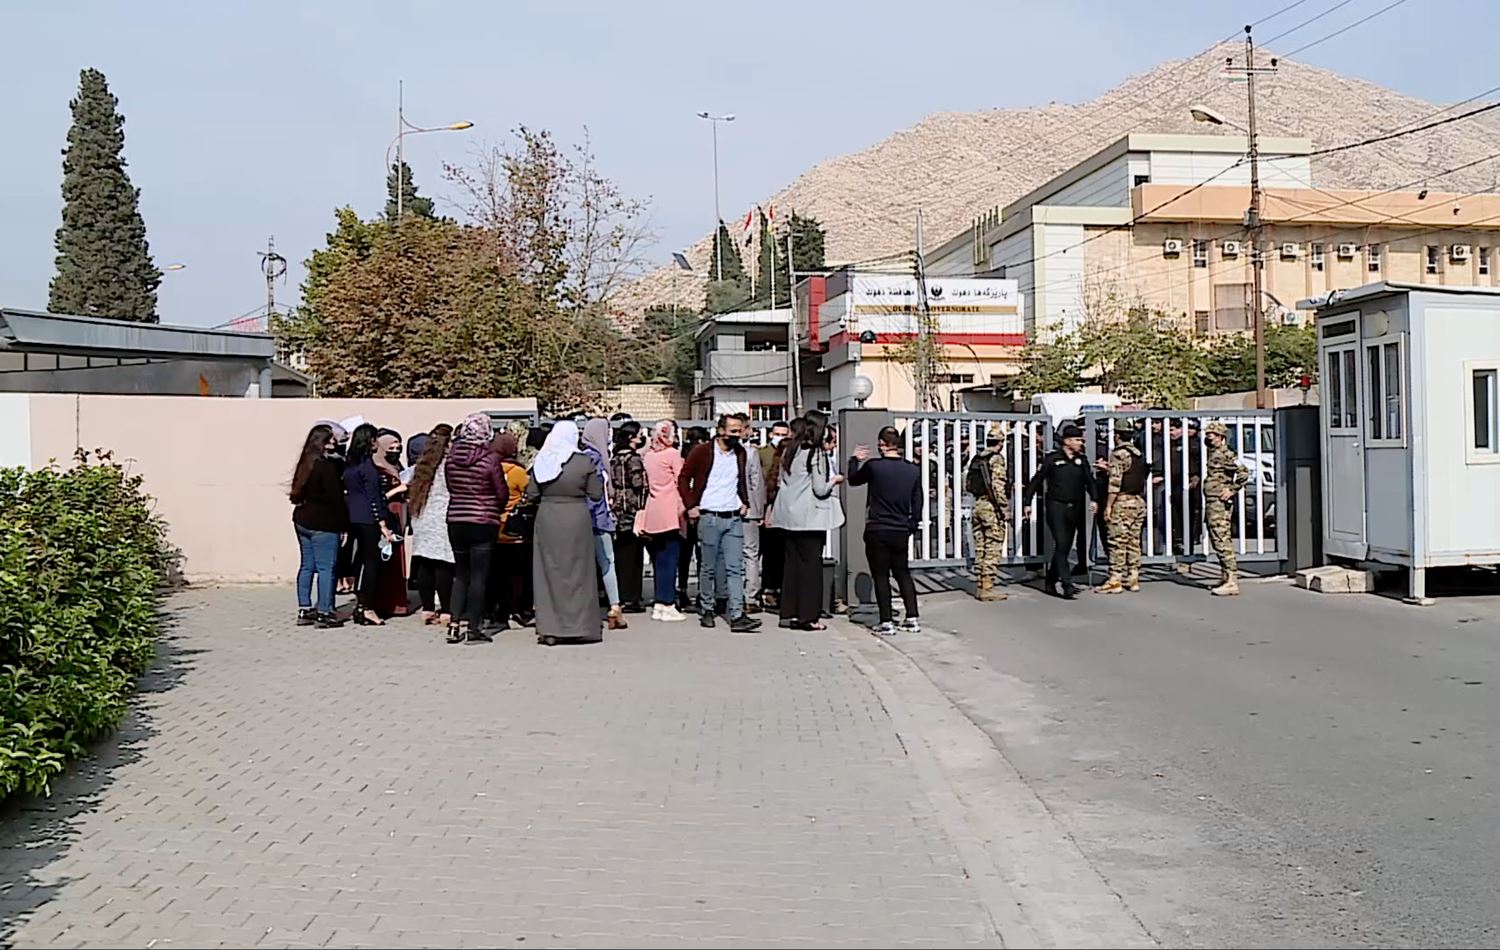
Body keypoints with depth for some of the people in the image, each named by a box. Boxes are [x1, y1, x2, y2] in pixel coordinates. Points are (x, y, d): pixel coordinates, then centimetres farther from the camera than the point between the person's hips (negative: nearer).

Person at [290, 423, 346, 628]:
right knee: (326, 567, -4)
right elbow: (335, 497, -15)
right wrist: (344, 521, -9)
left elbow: (297, 494, 14)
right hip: (323, 524, -8)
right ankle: (324, 613, -3)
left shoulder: (306, 464, 10)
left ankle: (304, 611, 17)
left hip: (302, 520, 8)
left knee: (307, 566, 13)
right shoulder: (326, 466, -15)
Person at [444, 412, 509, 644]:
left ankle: (455, 625, 13)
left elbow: (450, 488, 9)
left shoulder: (451, 457, 1)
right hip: (483, 523, -5)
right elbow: (503, 494, -7)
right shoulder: (490, 458, -12)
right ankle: (473, 628, 3)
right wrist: (495, 509, 12)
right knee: (478, 576, 1)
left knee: (460, 574, 15)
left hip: (455, 521, 5)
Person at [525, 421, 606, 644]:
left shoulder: (540, 462, 0)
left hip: (546, 519, 2)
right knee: (577, 571, 7)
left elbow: (531, 495, 1)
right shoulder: (584, 462, -7)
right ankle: (581, 624, 10)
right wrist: (599, 476, 11)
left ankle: (549, 627, 9)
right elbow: (596, 494, -6)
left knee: (548, 571, 8)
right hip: (576, 519, -2)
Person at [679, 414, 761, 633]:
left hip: (734, 518, 4)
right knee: (708, 568, 5)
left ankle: (737, 616, -7)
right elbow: (683, 478, 0)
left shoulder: (741, 453, 11)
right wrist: (691, 506, -7)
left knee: (735, 569, -4)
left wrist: (745, 503, 12)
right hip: (709, 518, -3)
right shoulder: (702, 452, -4)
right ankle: (706, 611, 19)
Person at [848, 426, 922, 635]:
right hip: (902, 531, 4)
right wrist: (912, 526, 17)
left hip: (877, 531, -4)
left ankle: (886, 622, 3)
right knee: (903, 573, 17)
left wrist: (856, 460, 23)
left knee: (881, 576, 4)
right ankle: (912, 619, 14)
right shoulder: (913, 470, -1)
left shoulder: (873, 466, -13)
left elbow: (853, 480, 7)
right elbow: (917, 503, 5)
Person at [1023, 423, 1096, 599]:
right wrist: (1027, 502, 1)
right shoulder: (1051, 458, -4)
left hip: (1074, 509, 6)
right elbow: (1036, 480, 1)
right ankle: (1067, 585, -16)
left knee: (1065, 547, 9)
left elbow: (1089, 481, 11)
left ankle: (1051, 581, 22)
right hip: (1056, 507, -6)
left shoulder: (1081, 460, 11)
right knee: (1061, 544, -13)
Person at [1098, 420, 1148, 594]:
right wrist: (1108, 468, 25)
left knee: (1118, 542, -5)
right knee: (1134, 541, 11)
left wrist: (1108, 506, -14)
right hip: (1139, 501, 8)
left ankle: (1115, 581, -4)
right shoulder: (1140, 454, 11)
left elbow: (1115, 482, -17)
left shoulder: (1119, 454, -12)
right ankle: (1133, 578, 14)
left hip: (1122, 502, -8)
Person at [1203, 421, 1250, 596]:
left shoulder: (1225, 454, -13)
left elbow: (1244, 472, -21)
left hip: (1220, 504, -10)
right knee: (1218, 541, 13)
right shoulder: (1213, 453, 16)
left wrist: (1232, 490, -18)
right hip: (1211, 503, 10)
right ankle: (1228, 578, 20)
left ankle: (1232, 582, -12)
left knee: (1222, 541, -12)